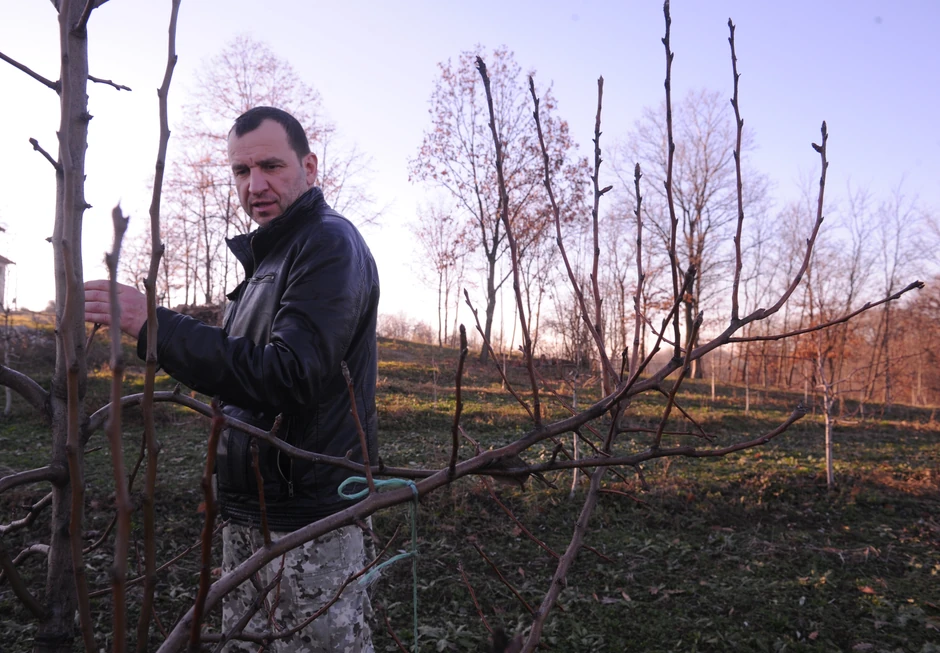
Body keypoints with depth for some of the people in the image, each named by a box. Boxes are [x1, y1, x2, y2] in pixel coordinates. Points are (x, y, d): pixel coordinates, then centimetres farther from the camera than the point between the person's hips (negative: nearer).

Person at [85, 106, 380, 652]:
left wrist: (154, 325, -26)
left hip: (308, 514, -10)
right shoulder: (271, 252, 18)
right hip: (252, 509, 10)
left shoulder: (330, 244, -14)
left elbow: (288, 377, -27)